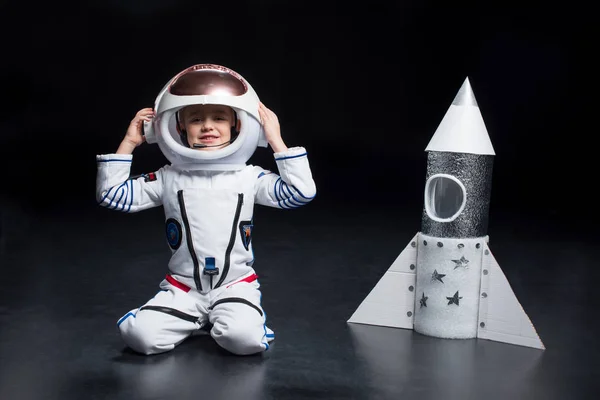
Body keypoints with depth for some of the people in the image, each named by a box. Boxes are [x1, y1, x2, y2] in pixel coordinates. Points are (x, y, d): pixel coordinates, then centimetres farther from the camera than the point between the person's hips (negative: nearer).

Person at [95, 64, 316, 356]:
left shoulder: (249, 177, 0)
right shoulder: (168, 178, 2)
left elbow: (302, 192, -8)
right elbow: (111, 195, 2)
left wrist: (276, 141, -9)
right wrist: (128, 144, -3)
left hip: (235, 284, -1)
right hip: (182, 287, 2)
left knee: (244, 338, -31)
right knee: (139, 335, -22)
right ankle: (198, 318, 7)